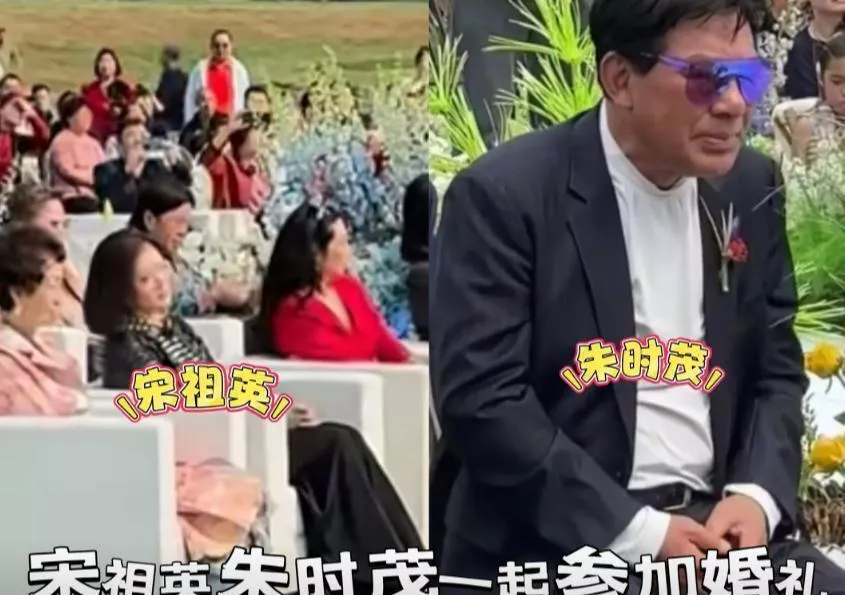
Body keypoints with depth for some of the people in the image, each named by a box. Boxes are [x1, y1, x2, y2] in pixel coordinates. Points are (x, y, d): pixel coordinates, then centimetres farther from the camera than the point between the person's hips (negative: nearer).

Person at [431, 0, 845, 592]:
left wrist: (757, 494, -5)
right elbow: (480, 398, -14)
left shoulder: (752, 188, 8)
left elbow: (777, 369, 14)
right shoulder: (504, 194, -9)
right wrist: (636, 530, -17)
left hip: (713, 520, 5)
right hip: (557, 539, -5)